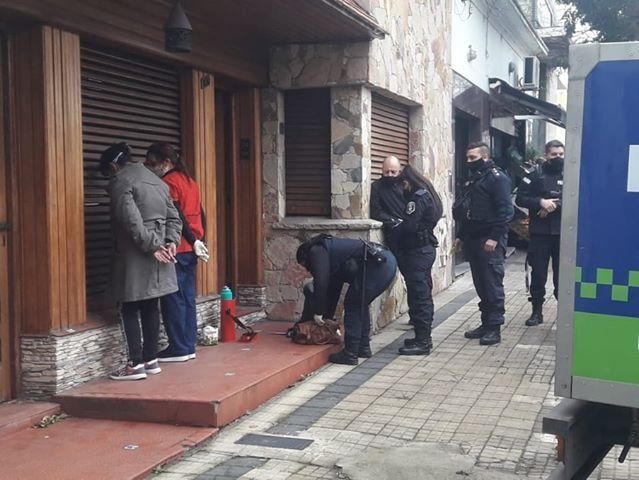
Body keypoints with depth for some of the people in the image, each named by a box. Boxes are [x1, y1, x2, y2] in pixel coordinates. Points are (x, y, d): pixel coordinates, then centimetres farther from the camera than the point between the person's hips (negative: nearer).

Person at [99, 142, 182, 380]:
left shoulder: (120, 181, -7)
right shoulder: (156, 180, 18)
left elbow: (131, 219, -19)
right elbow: (173, 217, 13)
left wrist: (151, 245, -17)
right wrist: (171, 242, 1)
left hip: (136, 254, -7)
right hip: (158, 251, 7)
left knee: (130, 309, -1)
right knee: (150, 307, 12)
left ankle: (136, 364, -2)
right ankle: (151, 359, 15)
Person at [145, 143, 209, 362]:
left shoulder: (168, 182, -11)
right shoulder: (189, 180, 15)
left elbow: (177, 216, -18)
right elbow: (199, 213, 15)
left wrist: (194, 241, -14)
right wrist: (197, 240, 15)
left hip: (176, 249, -9)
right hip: (189, 249, 9)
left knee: (173, 299, -2)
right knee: (187, 297, 11)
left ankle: (178, 348, 1)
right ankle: (189, 346, 15)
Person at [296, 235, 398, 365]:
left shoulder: (316, 251, 6)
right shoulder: (330, 248, 32)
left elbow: (321, 282, -5)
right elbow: (333, 288, 35)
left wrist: (318, 312, 4)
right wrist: (327, 317, 38)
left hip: (377, 263, -10)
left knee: (352, 306, 0)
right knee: (360, 305, 21)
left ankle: (350, 354, 4)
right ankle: (363, 348, 29)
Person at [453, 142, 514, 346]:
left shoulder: (497, 178, -8)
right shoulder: (472, 179, 18)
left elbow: (505, 210, -16)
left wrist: (494, 237, -21)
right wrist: (461, 235, 17)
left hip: (490, 241, -8)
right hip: (473, 240, 8)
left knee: (493, 286, -5)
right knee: (481, 285, 11)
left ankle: (494, 328, -1)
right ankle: (486, 323, 18)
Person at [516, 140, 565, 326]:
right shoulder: (536, 174, 4)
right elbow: (520, 198, 0)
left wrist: (555, 205, -16)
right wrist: (541, 202, -15)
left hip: (563, 232, 0)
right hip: (540, 232, 0)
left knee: (562, 274, 4)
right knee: (538, 273, 4)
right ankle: (537, 311, 15)